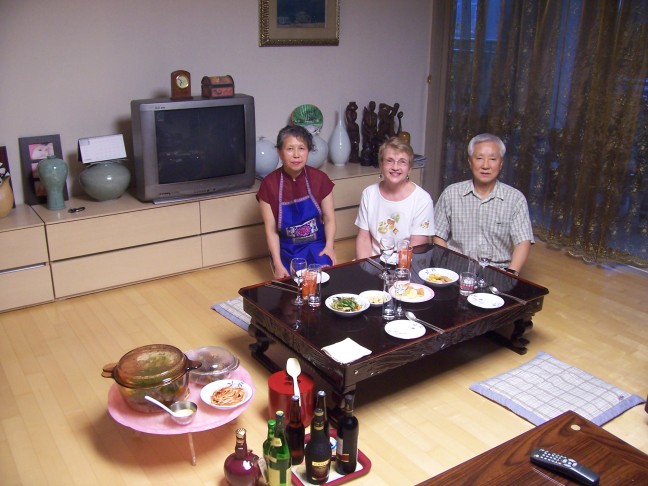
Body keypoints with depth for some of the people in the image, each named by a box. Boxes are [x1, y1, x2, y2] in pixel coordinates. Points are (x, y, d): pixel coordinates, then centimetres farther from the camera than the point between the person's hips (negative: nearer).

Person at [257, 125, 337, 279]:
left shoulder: (319, 178, -5)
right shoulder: (269, 184, -9)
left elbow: (329, 219, 3)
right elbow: (271, 230, -6)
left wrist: (329, 246, -14)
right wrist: (278, 264, -14)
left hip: (316, 245, 1)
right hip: (287, 250, -1)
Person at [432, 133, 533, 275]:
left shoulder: (516, 199, 4)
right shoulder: (451, 194, 6)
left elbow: (523, 242, -2)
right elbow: (438, 236, 8)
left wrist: (511, 273, -18)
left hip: (497, 270, 1)